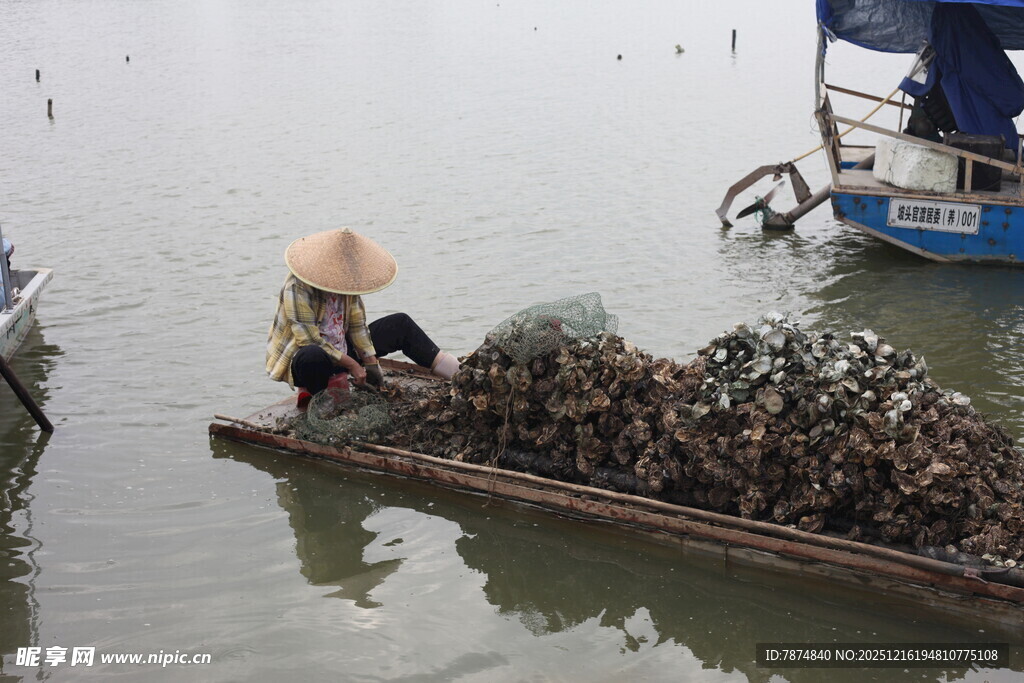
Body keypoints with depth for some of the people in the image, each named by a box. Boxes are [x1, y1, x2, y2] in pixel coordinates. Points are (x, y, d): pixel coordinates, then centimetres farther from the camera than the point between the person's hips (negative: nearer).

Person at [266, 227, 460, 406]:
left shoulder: (346, 280, -3)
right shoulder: (297, 288, -25)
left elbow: (357, 325, 3)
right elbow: (310, 340, -29)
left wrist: (371, 363, -6)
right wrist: (351, 364, -25)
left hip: (340, 350, 8)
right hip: (303, 360, -8)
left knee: (401, 324, 4)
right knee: (313, 356, -47)